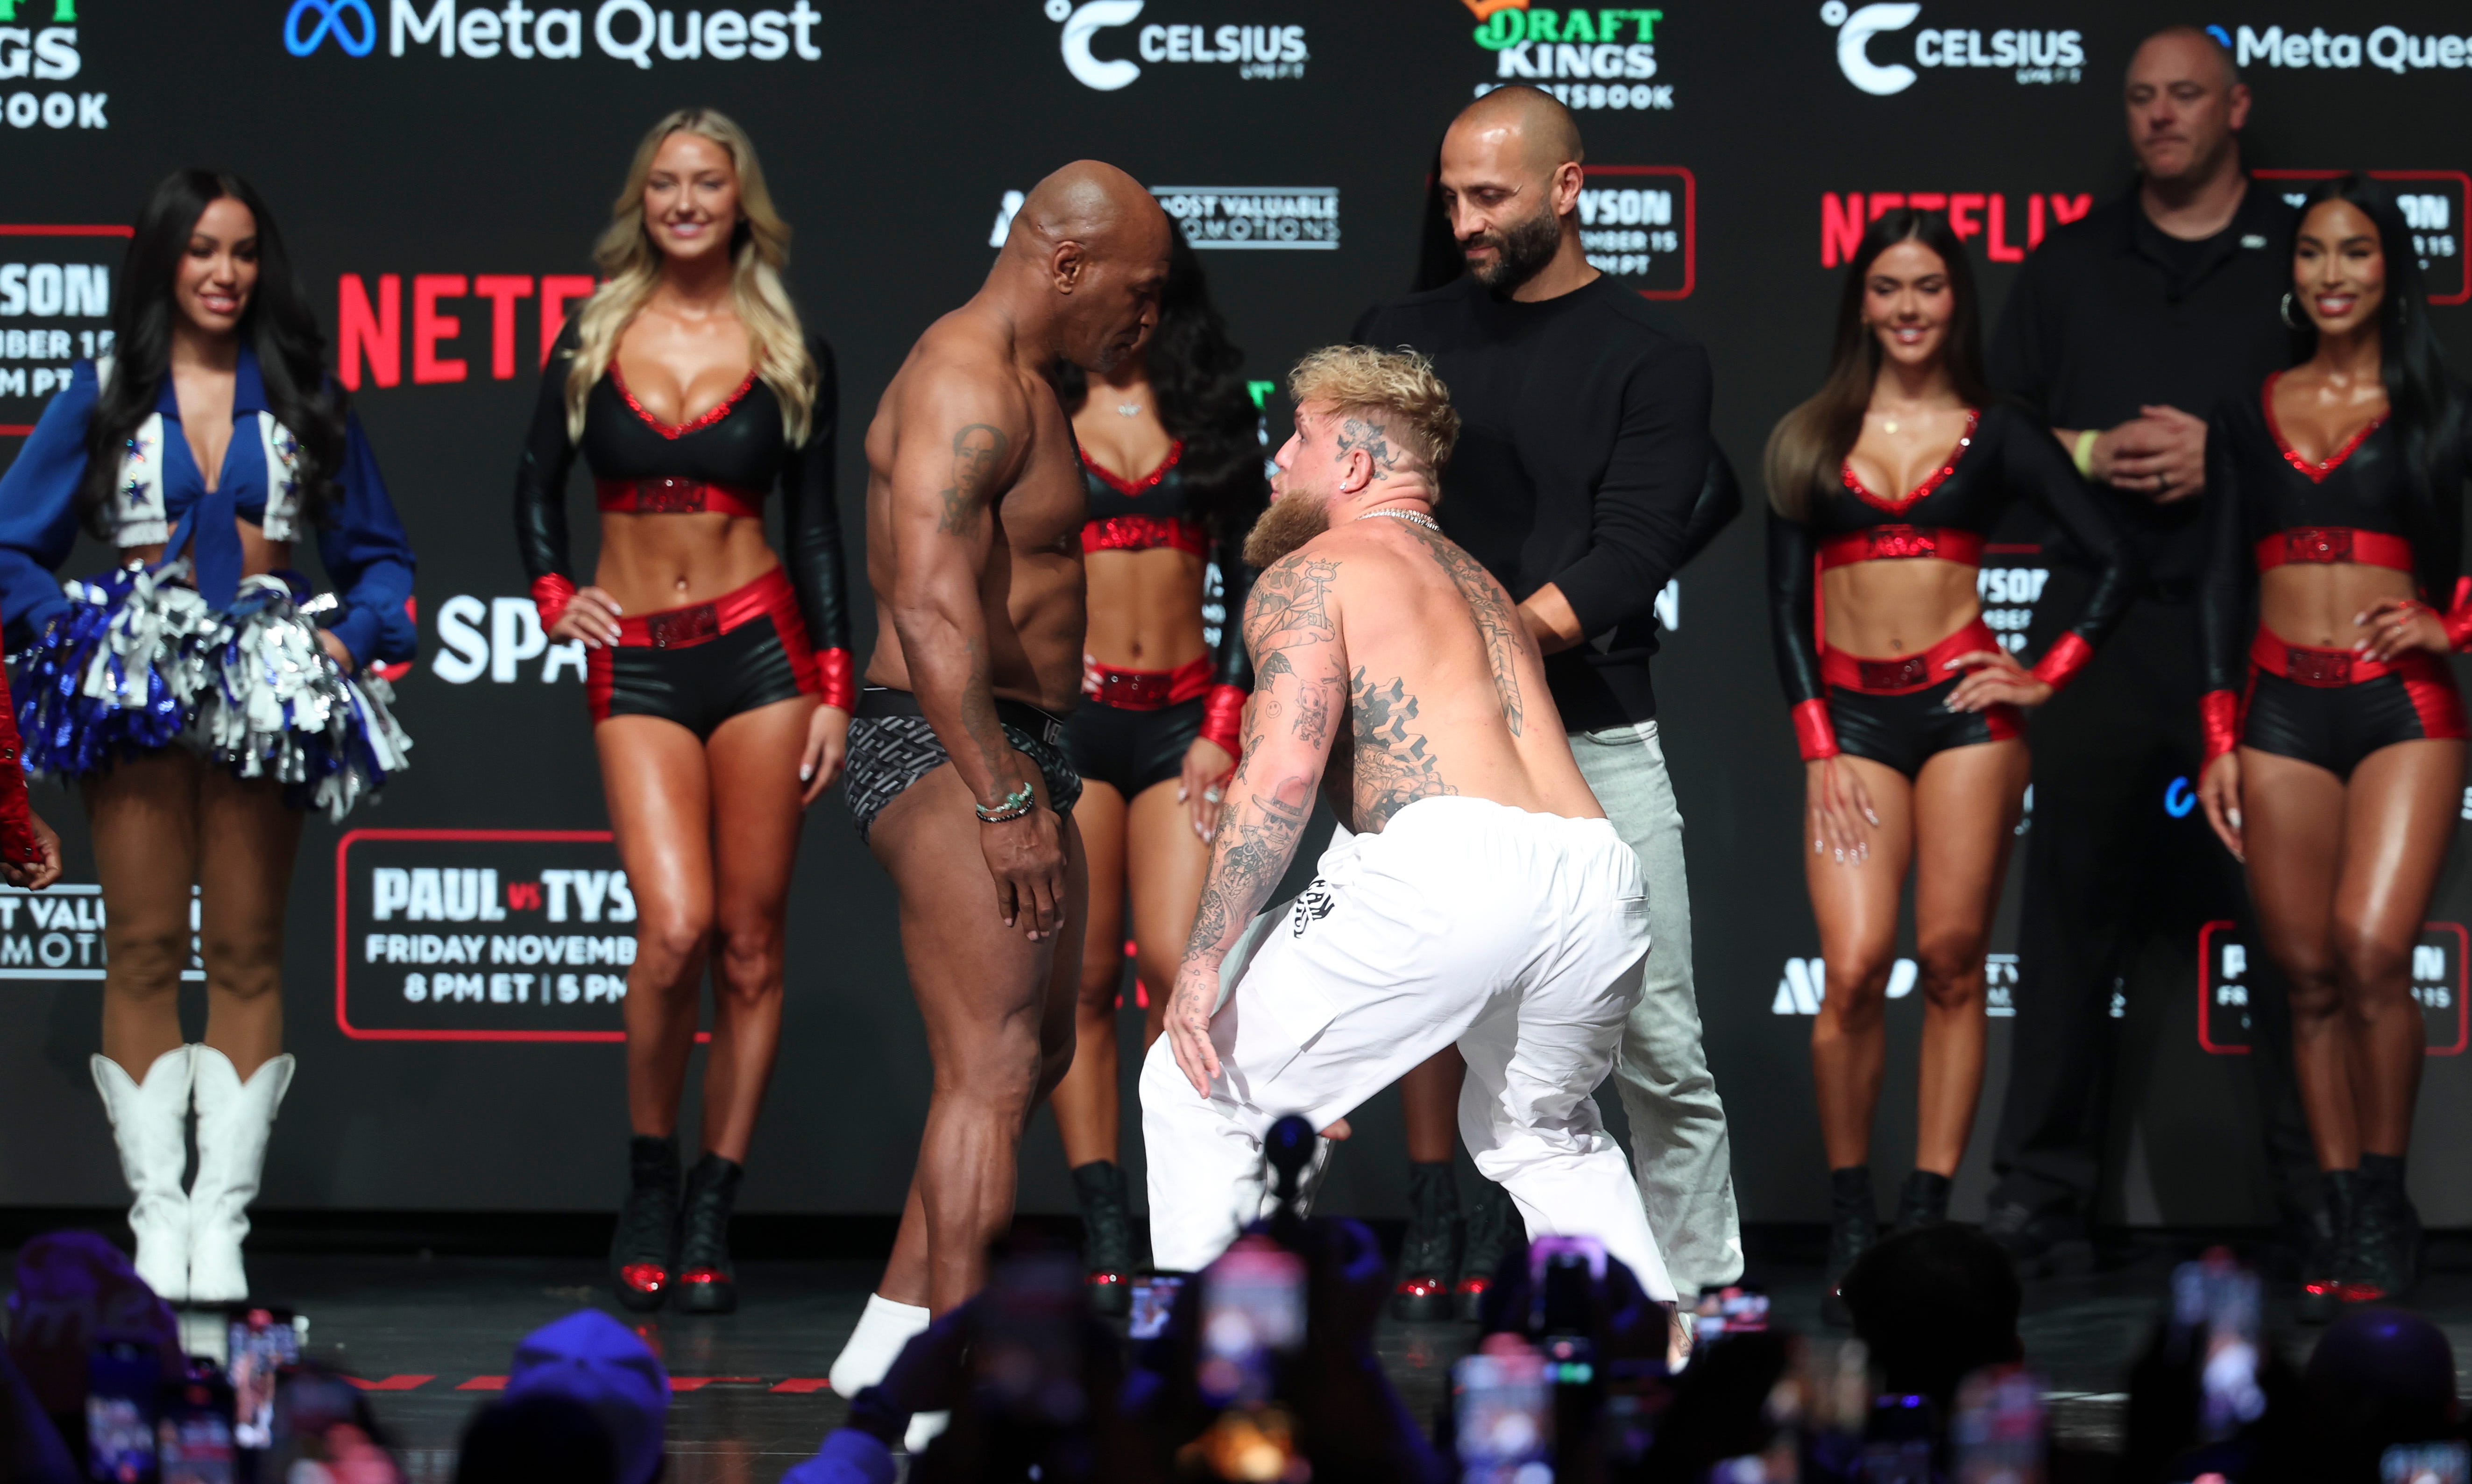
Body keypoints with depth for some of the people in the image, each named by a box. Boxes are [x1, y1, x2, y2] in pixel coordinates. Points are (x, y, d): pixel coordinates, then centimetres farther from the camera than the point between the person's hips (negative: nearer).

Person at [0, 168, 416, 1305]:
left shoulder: (305, 398, 11)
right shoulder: (103, 394, 8)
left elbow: (380, 555, 14)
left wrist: (349, 638, -3)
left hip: (265, 687, 1)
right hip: (134, 685, -1)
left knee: (246, 953, -1)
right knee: (144, 949, -4)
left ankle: (223, 1215, 0)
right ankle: (157, 1210, -2)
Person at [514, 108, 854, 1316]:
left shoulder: (789, 354, 6)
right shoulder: (596, 336, 6)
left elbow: (815, 525, 8)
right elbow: (538, 480, 17)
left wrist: (834, 688, 3)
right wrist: (555, 596, 1)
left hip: (759, 646, 1)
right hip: (636, 665, 0)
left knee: (750, 946, -1)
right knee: (676, 926, -17)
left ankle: (711, 1218, 7)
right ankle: (648, 1184, 3)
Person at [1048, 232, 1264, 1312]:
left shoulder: (1212, 403, 11)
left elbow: (1245, 580, 10)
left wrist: (1222, 728, 2)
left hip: (1183, 717, 1)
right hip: (1063, 718, -1)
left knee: (1181, 966, -12)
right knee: (1082, 982, -4)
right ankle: (1106, 1238, -2)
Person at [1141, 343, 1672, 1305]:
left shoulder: (1308, 574, 11)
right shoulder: (1483, 587, 34)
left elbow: (1286, 767, -4)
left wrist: (1204, 956, -5)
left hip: (1449, 864, -7)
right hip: (1600, 887, 7)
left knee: (1195, 1093, 10)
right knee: (1543, 1134, 33)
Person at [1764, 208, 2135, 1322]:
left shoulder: (1994, 435, 7)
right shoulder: (1810, 437, 11)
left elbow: (2114, 564, 7)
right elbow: (1786, 602, 8)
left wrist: (2048, 677, 0)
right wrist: (1818, 749, 0)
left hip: (1961, 708, 0)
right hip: (1850, 715, 1)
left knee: (1952, 964, -3)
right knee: (1856, 970, -11)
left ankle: (1927, 1217, 2)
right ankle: (1849, 1219, 1)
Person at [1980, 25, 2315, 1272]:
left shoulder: (2300, 259, 9)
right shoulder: (2070, 266, 17)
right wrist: (2091, 455, -5)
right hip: (2099, 619, 2)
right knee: (2072, 900, 0)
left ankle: (2325, 1197, 1)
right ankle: (2040, 1198, 3)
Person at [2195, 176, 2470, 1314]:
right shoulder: (2250, 419, 12)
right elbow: (2222, 584, 12)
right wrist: (2218, 738, 7)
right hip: (2283, 709, 3)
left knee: (2372, 951, -18)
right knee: (2309, 976, 0)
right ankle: (2343, 1226, 5)